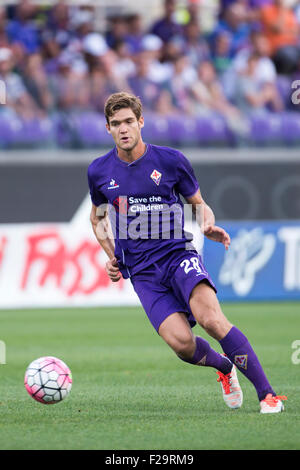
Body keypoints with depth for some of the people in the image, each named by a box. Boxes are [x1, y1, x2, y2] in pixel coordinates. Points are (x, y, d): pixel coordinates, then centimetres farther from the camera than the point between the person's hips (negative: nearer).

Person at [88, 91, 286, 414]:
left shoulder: (170, 160, 0)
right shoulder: (99, 172, 6)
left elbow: (198, 204, 13)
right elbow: (98, 218, 24)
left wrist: (208, 226, -9)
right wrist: (112, 258, 9)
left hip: (178, 254, -1)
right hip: (142, 272, 1)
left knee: (211, 319, -29)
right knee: (180, 342, -21)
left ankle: (267, 394, -22)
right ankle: (224, 366, 14)